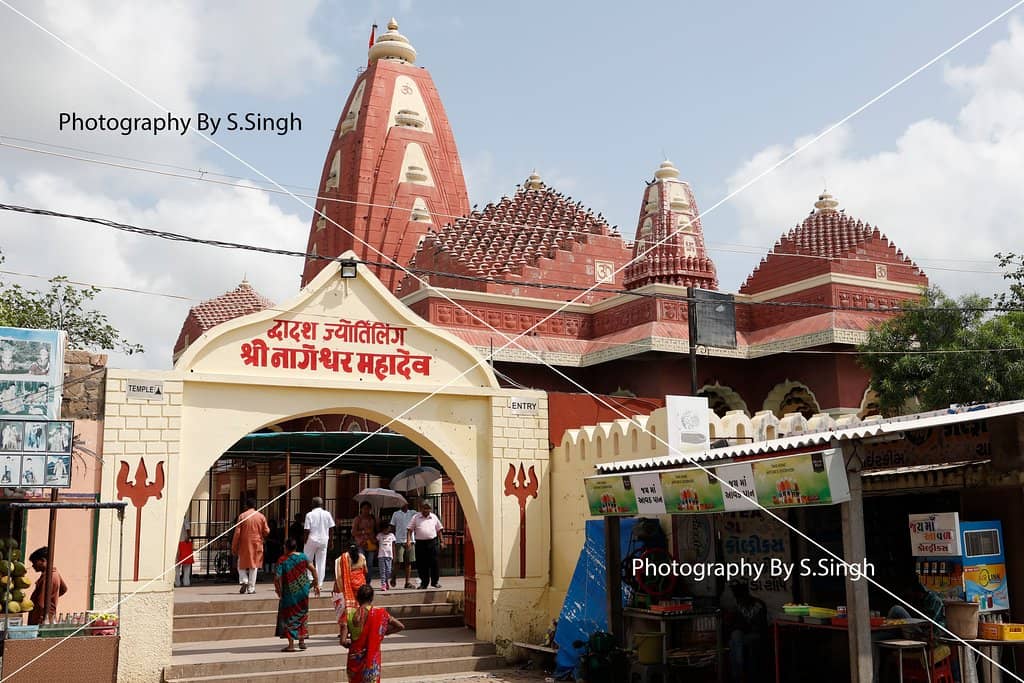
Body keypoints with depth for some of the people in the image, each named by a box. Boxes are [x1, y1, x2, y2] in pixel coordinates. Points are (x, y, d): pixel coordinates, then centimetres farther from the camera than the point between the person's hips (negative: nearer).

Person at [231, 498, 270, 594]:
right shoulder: (261, 516, 0)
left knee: (242, 564, 15)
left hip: (244, 544, -1)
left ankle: (243, 580, -7)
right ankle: (251, 588, 5)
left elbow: (237, 533, -6)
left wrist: (234, 547, 0)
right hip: (256, 544, 1)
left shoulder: (242, 516, -5)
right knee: (254, 565, 6)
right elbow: (266, 532, 1)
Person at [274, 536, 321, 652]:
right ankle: (302, 641, 20)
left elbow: (277, 577, -18)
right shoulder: (303, 557, -1)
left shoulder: (282, 560, -11)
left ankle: (291, 644, 4)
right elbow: (313, 569, -6)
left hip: (289, 594, -3)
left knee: (289, 617, 6)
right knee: (302, 615, 18)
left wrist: (278, 590, -4)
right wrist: (316, 584, 1)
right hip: (303, 593, 4)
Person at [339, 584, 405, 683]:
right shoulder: (380, 614, -9)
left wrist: (351, 644, 8)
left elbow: (343, 641, -13)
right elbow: (400, 626, 0)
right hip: (372, 659, -1)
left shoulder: (350, 614, -10)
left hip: (355, 658, 1)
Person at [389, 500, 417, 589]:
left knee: (408, 562, 2)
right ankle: (393, 576, 18)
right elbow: (392, 527, 10)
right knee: (398, 562, -6)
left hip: (410, 541, 2)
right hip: (399, 541, -1)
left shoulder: (413, 513, 11)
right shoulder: (396, 514, 9)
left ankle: (408, 581, 6)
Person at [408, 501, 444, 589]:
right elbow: (410, 530, 2)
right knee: (421, 564, 2)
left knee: (434, 562, -2)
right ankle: (424, 583, 13)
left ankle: (435, 581, 9)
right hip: (420, 543, -1)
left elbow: (439, 530, 18)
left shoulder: (434, 517, 11)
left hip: (432, 542, 1)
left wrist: (441, 541, 14)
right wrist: (408, 540, -11)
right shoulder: (415, 517, 4)